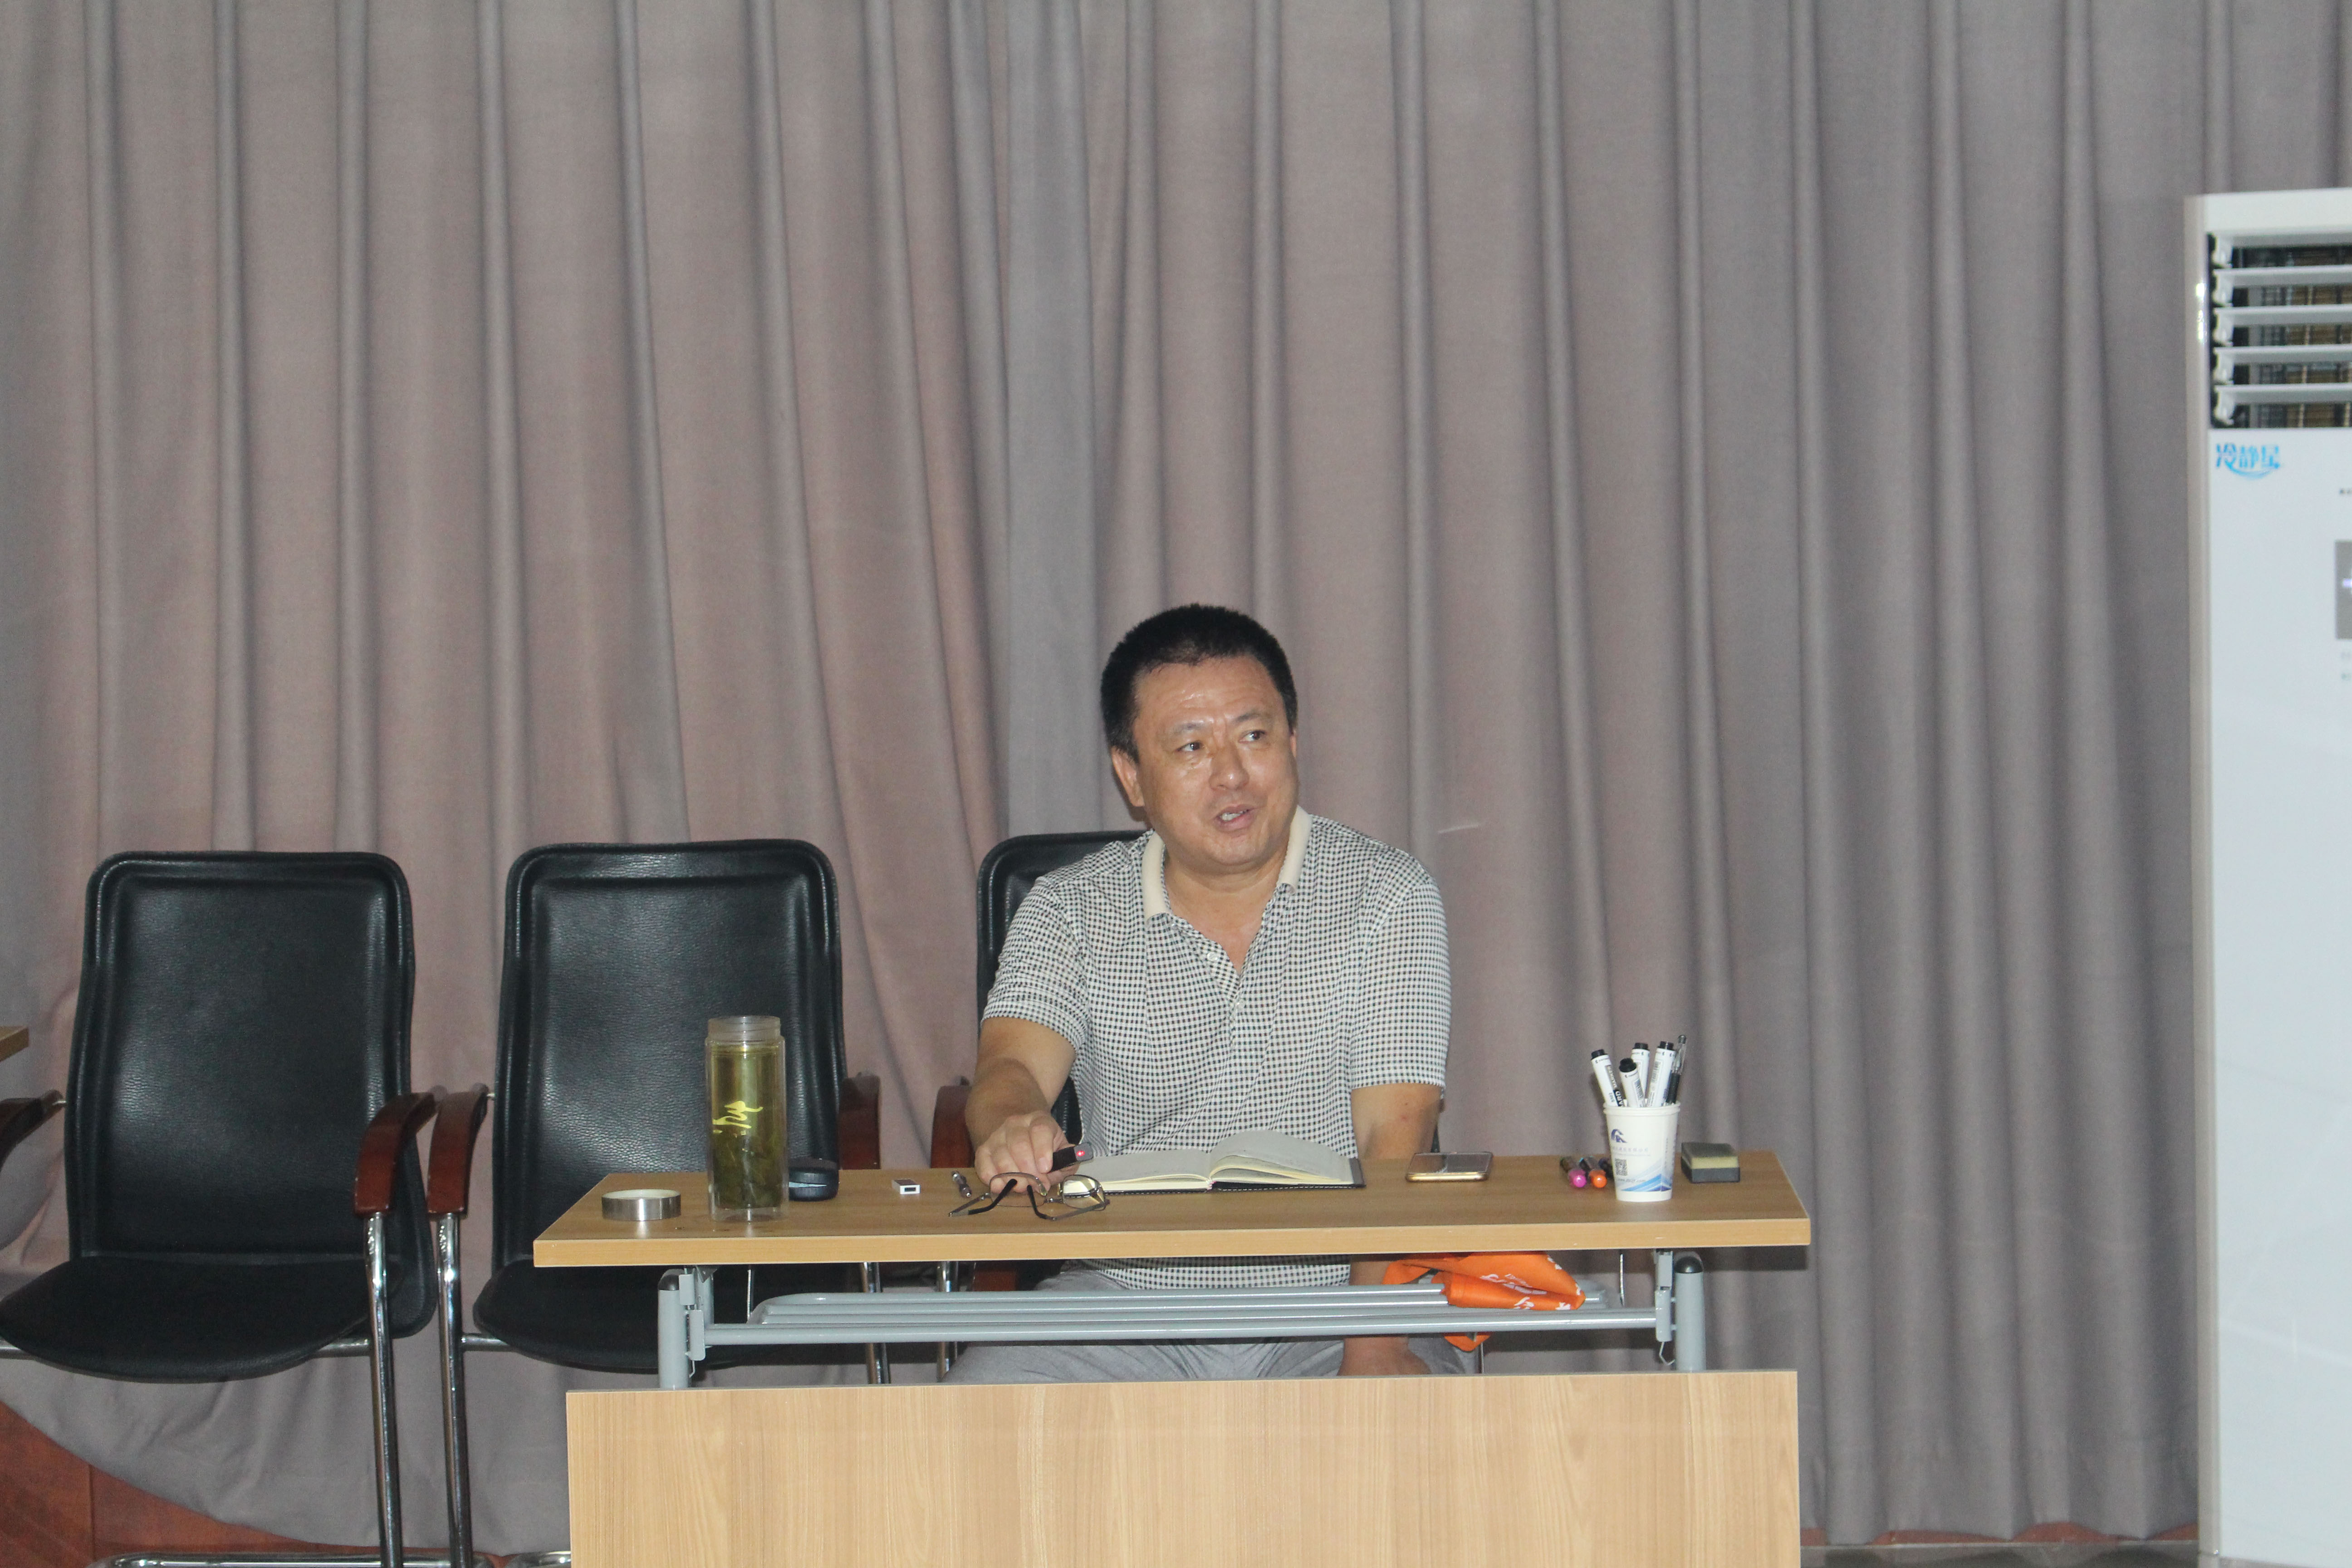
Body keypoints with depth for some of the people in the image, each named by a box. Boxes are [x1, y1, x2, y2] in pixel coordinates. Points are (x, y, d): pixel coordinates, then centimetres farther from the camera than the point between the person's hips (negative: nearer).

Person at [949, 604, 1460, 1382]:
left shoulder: (1385, 895, 3)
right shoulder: (1068, 910, 8)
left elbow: (1395, 1134, -6)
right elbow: (1013, 1064, -8)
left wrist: (1374, 1346, -21)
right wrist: (1012, 1126, -35)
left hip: (1331, 1303, -1)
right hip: (1126, 1297, 1)